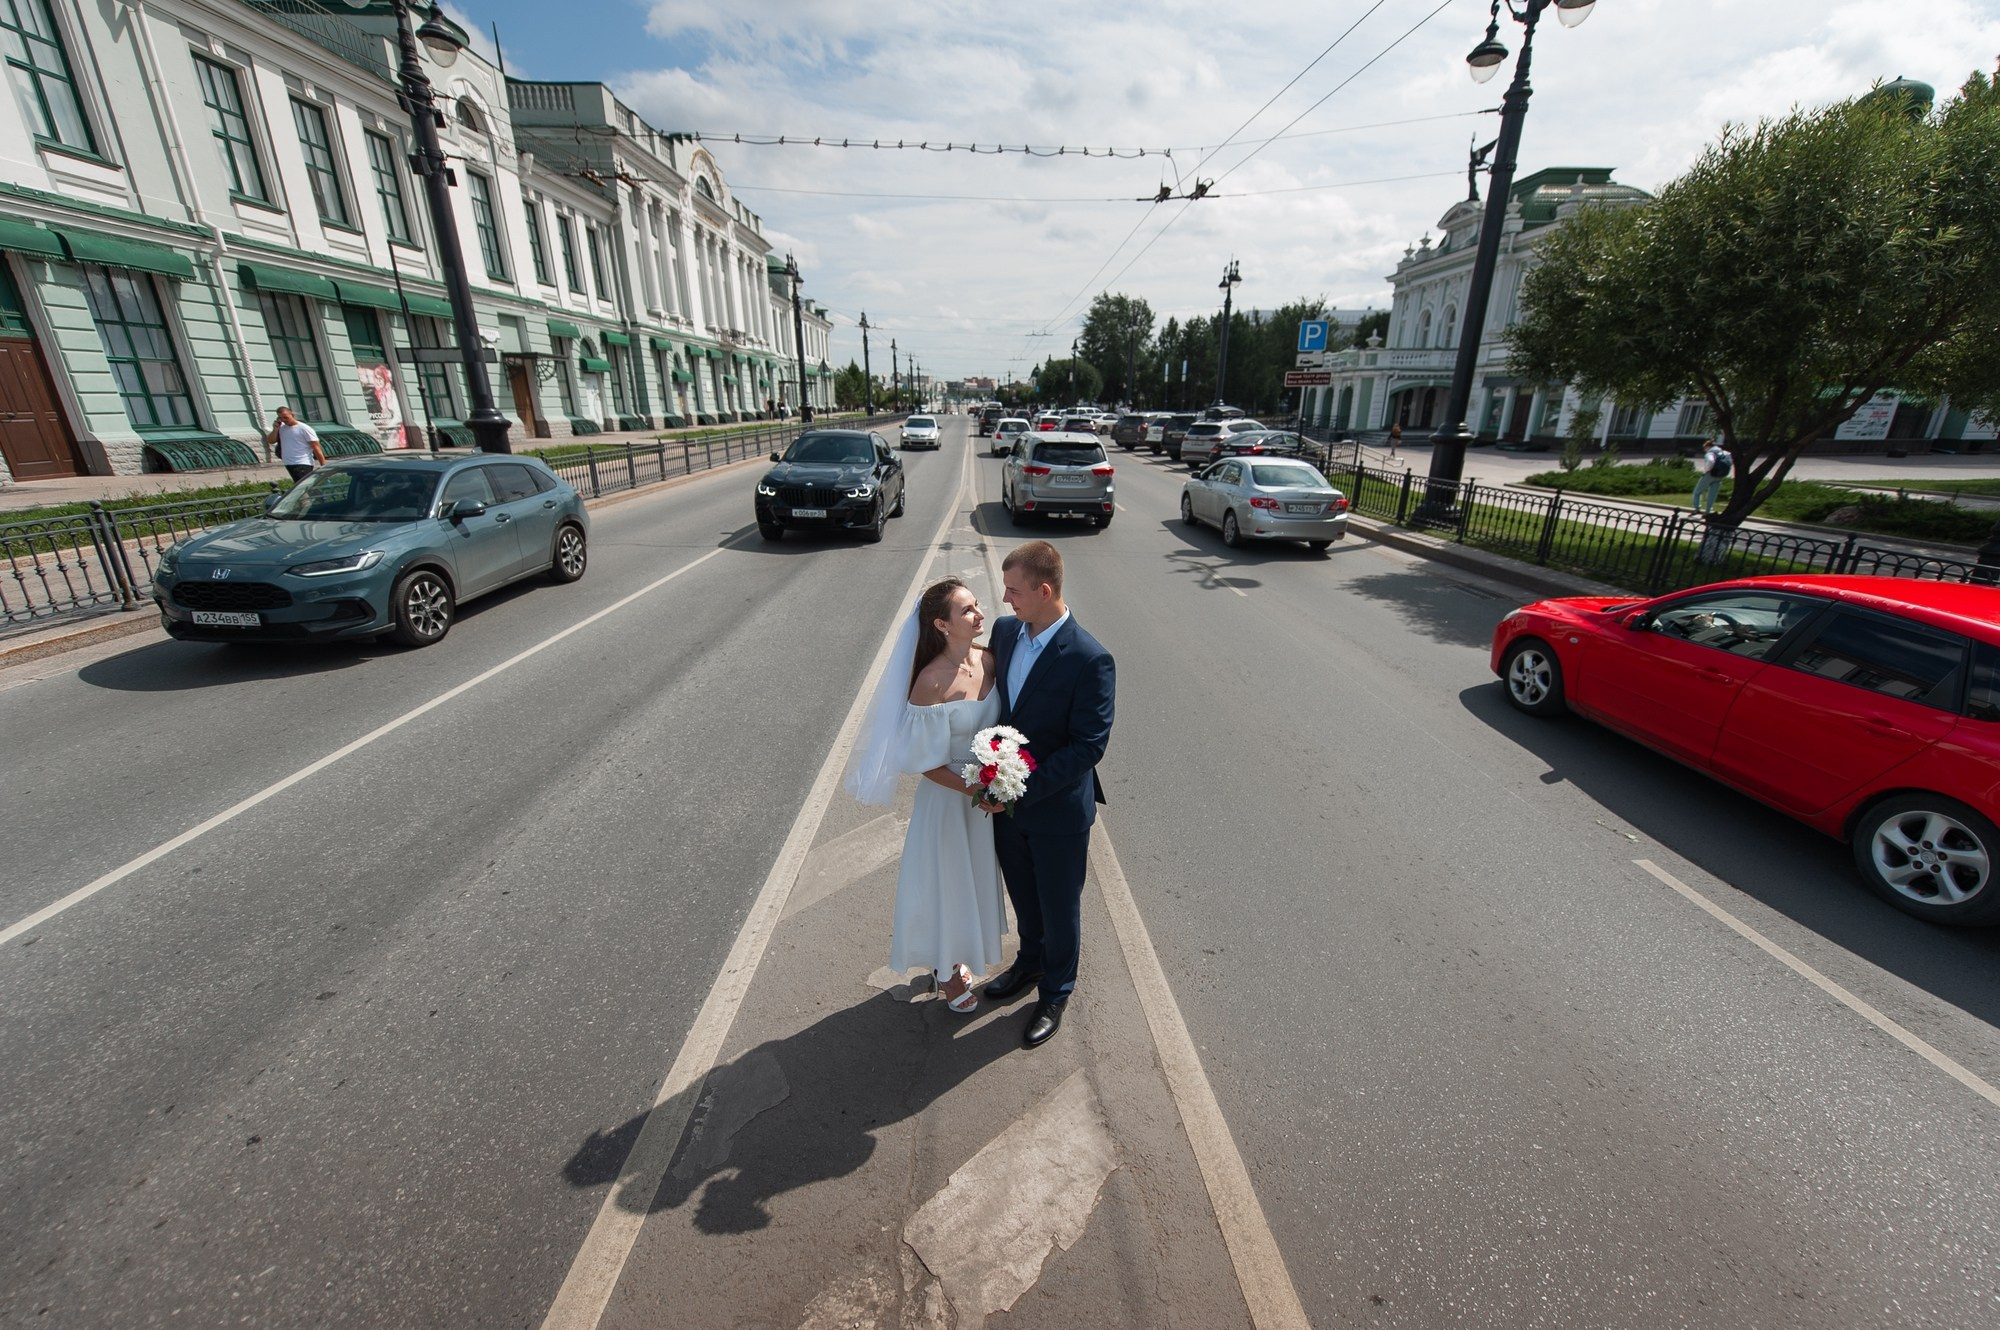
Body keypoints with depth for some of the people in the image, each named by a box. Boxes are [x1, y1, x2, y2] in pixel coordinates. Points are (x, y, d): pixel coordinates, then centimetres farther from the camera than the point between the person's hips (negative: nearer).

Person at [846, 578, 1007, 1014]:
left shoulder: (988, 658, -10)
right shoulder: (932, 681, -27)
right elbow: (925, 762, -20)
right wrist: (975, 790, -21)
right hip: (948, 795, -6)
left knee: (974, 874, 25)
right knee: (947, 880, 16)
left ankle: (959, 954, 52)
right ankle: (946, 969, 44)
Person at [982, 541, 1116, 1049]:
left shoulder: (1090, 659, -24)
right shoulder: (1004, 630, -5)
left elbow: (1089, 745, -23)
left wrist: (1022, 789, -24)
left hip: (1058, 810, -5)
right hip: (1007, 800, 6)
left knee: (1059, 908, 17)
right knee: (1024, 897, 27)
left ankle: (1056, 993, 42)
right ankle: (1031, 961, 54)